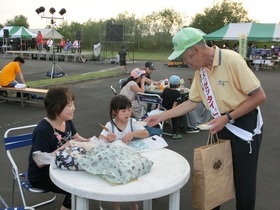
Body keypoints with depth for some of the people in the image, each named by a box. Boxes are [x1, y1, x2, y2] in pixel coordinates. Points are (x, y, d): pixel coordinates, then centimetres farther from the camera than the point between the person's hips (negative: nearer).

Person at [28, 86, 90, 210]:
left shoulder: (67, 121, -3)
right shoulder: (43, 131, -28)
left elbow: (76, 138, 11)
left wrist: (88, 142, -11)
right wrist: (64, 147, -32)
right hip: (42, 175, -8)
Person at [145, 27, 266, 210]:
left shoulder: (231, 59, -23)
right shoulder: (200, 70, 0)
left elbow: (260, 96, -21)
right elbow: (192, 102, 8)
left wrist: (227, 117, -23)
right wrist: (161, 116, 5)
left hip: (245, 125, -7)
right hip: (224, 125, 7)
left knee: (243, 180, 4)